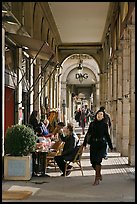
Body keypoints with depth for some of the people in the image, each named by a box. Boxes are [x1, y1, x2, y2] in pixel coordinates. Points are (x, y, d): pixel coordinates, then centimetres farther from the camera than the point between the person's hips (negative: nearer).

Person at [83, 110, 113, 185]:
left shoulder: (104, 125, 2)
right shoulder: (92, 124, 8)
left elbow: (107, 136, 5)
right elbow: (88, 134, 10)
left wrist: (110, 146, 6)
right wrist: (84, 143, 5)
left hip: (101, 145, -3)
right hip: (93, 144, 3)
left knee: (97, 160, -14)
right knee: (93, 161, 2)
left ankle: (97, 179, -5)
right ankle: (99, 175, 28)